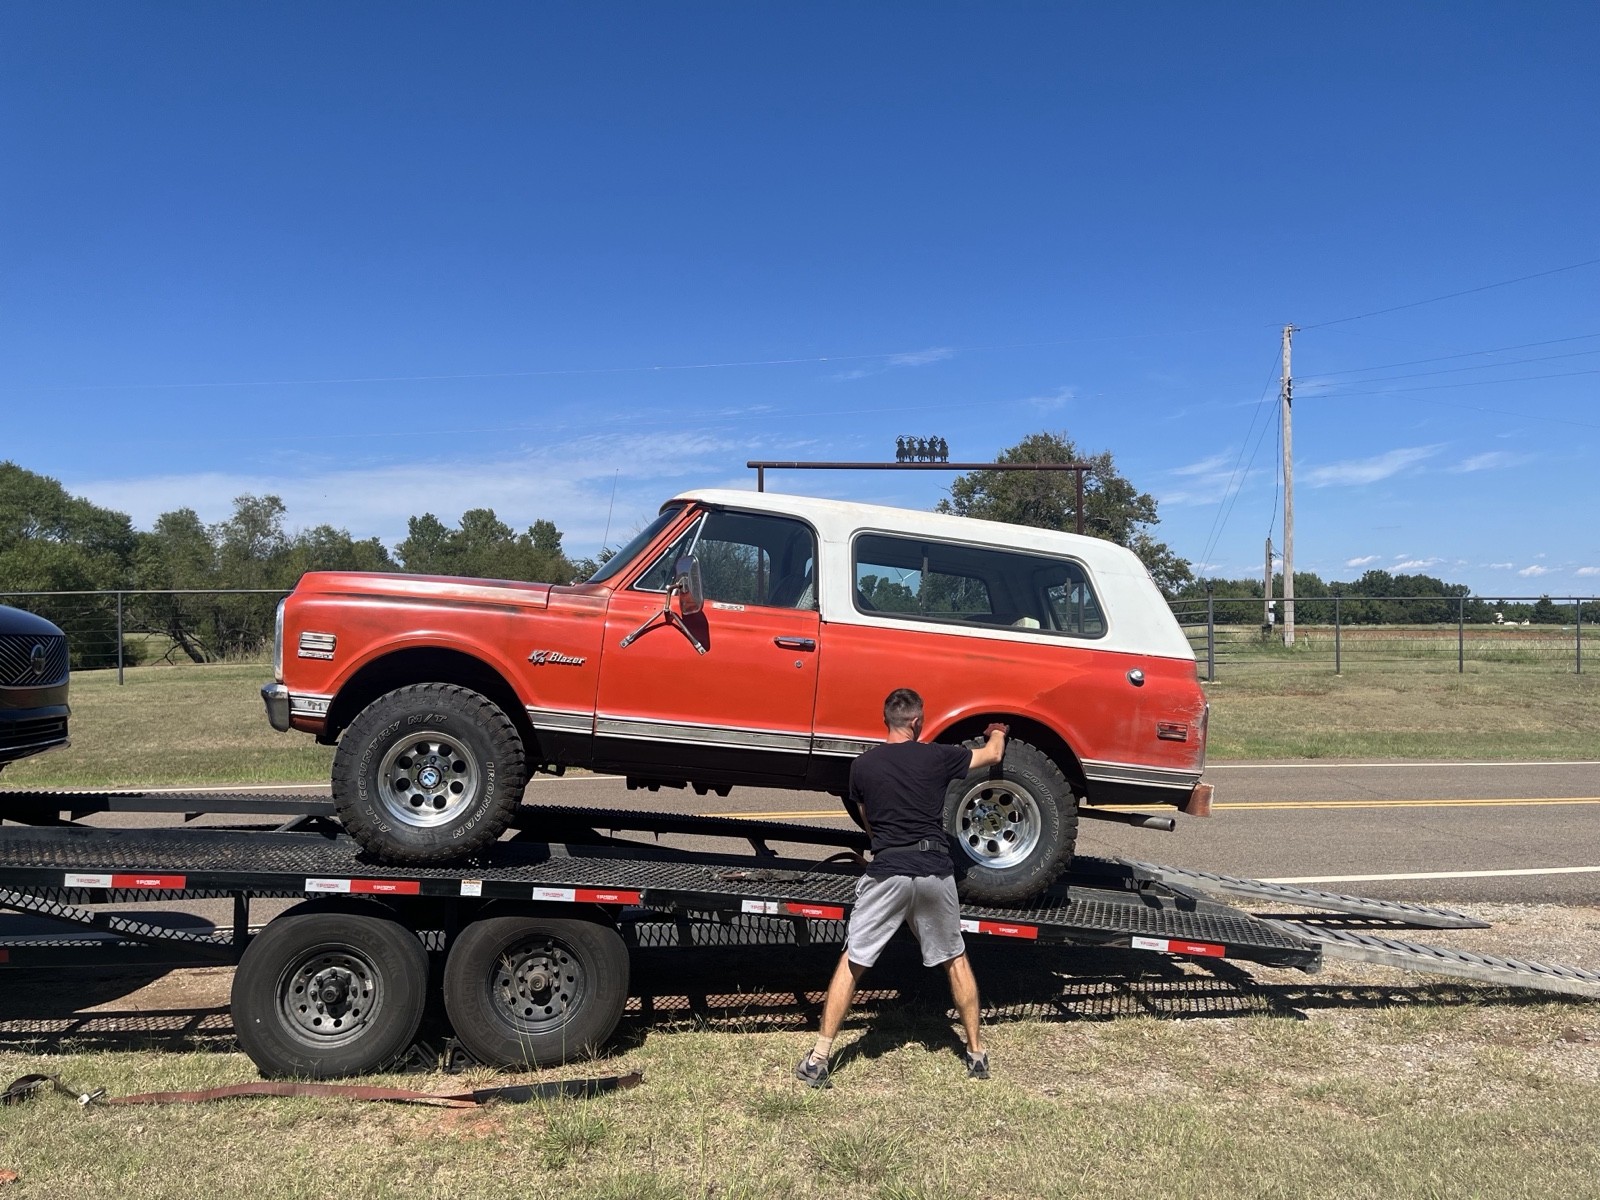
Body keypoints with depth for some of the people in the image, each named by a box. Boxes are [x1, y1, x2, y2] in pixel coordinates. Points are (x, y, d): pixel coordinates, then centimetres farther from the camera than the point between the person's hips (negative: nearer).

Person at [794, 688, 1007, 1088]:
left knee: (852, 962, 7)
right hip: (936, 870, 1)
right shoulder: (937, 757, 3)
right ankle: (977, 1053, 30)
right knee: (955, 959, 20)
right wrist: (997, 732, 43)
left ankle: (818, 1060, 7)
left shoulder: (862, 766, 5)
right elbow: (993, 755, 22)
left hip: (887, 871, -1)